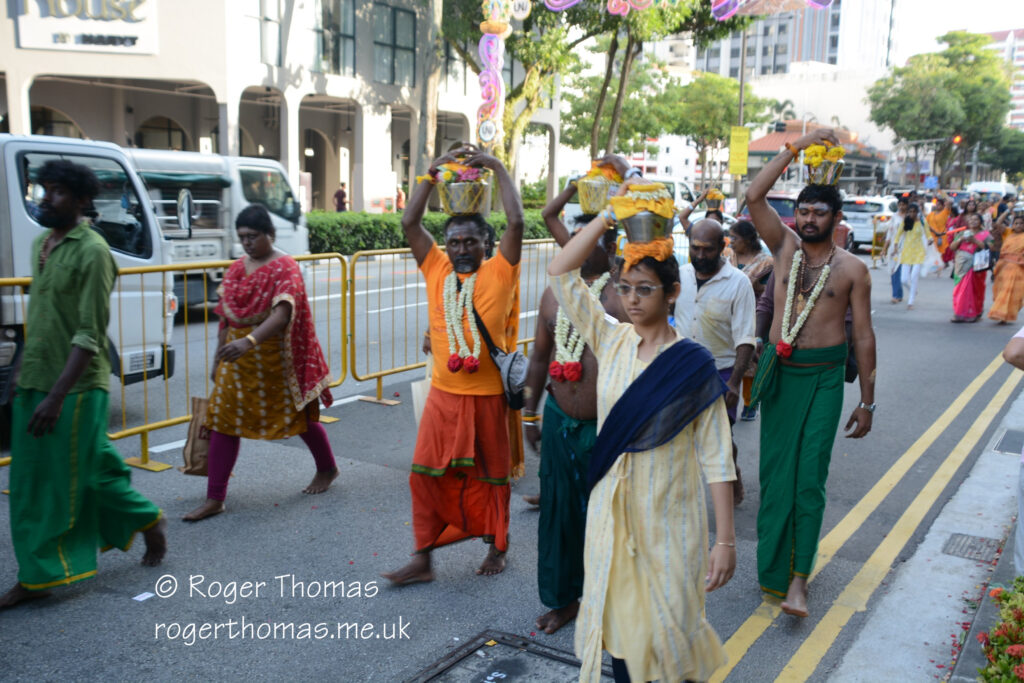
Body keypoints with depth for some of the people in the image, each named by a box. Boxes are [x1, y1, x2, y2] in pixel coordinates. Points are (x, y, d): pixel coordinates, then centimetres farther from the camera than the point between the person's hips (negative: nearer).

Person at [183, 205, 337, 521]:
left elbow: (282, 314, -29)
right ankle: (214, 499, 8)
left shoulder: (285, 268, -13)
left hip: (276, 358, -6)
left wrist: (249, 340, -43)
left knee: (299, 415, 10)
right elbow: (226, 317, 14)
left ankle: (327, 469, 36)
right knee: (223, 421, 1)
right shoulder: (236, 269, 9)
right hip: (237, 358, 6)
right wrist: (219, 357, 13)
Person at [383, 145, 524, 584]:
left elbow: (516, 222, -15)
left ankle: (496, 547, 32)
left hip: (489, 396, -3)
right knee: (427, 474, 5)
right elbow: (409, 223, -1)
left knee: (491, 475, 12)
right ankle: (422, 559, 17)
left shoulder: (499, 271, -5)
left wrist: (497, 167, -8)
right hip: (444, 395, 3)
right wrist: (434, 171, -1)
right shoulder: (436, 269, 4)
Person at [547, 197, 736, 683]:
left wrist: (726, 541, -12)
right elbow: (560, 273, -7)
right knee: (616, 620, 15)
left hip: (669, 519, -3)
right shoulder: (610, 341, -1)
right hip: (611, 511, 4)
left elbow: (716, 457, -10)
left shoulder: (693, 365, -10)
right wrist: (610, 215, -11)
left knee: (670, 628, 6)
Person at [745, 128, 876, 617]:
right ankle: (773, 565, 21)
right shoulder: (785, 246, 4)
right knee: (775, 470, 8)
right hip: (779, 371, 2)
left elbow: (863, 335, 1)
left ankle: (798, 578, -2)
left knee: (810, 474, -5)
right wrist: (796, 149, -11)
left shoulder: (852, 269, -1)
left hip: (823, 377, -2)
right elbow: (754, 197, -9)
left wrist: (867, 402, 1)